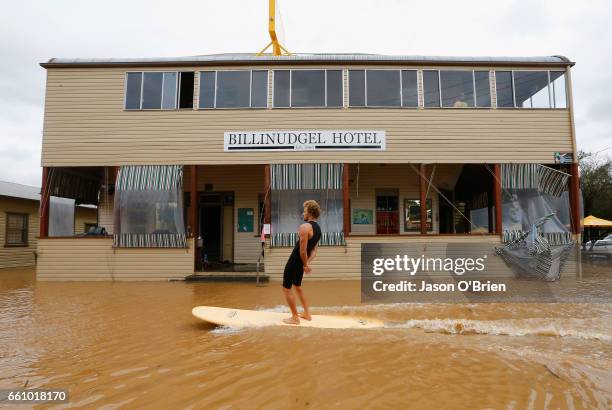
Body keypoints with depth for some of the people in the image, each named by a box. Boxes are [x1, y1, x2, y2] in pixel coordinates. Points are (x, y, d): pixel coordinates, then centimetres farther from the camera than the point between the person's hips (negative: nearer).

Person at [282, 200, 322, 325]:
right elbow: (314, 250, 12)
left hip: (294, 261, -9)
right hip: (302, 262, 9)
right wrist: (307, 263, 5)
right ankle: (306, 314, 29)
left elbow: (302, 250, -24)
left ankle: (295, 318, 9)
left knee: (286, 288, 4)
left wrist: (305, 265, -13)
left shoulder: (304, 227, -21)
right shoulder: (318, 228, 8)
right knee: (297, 286, 24)